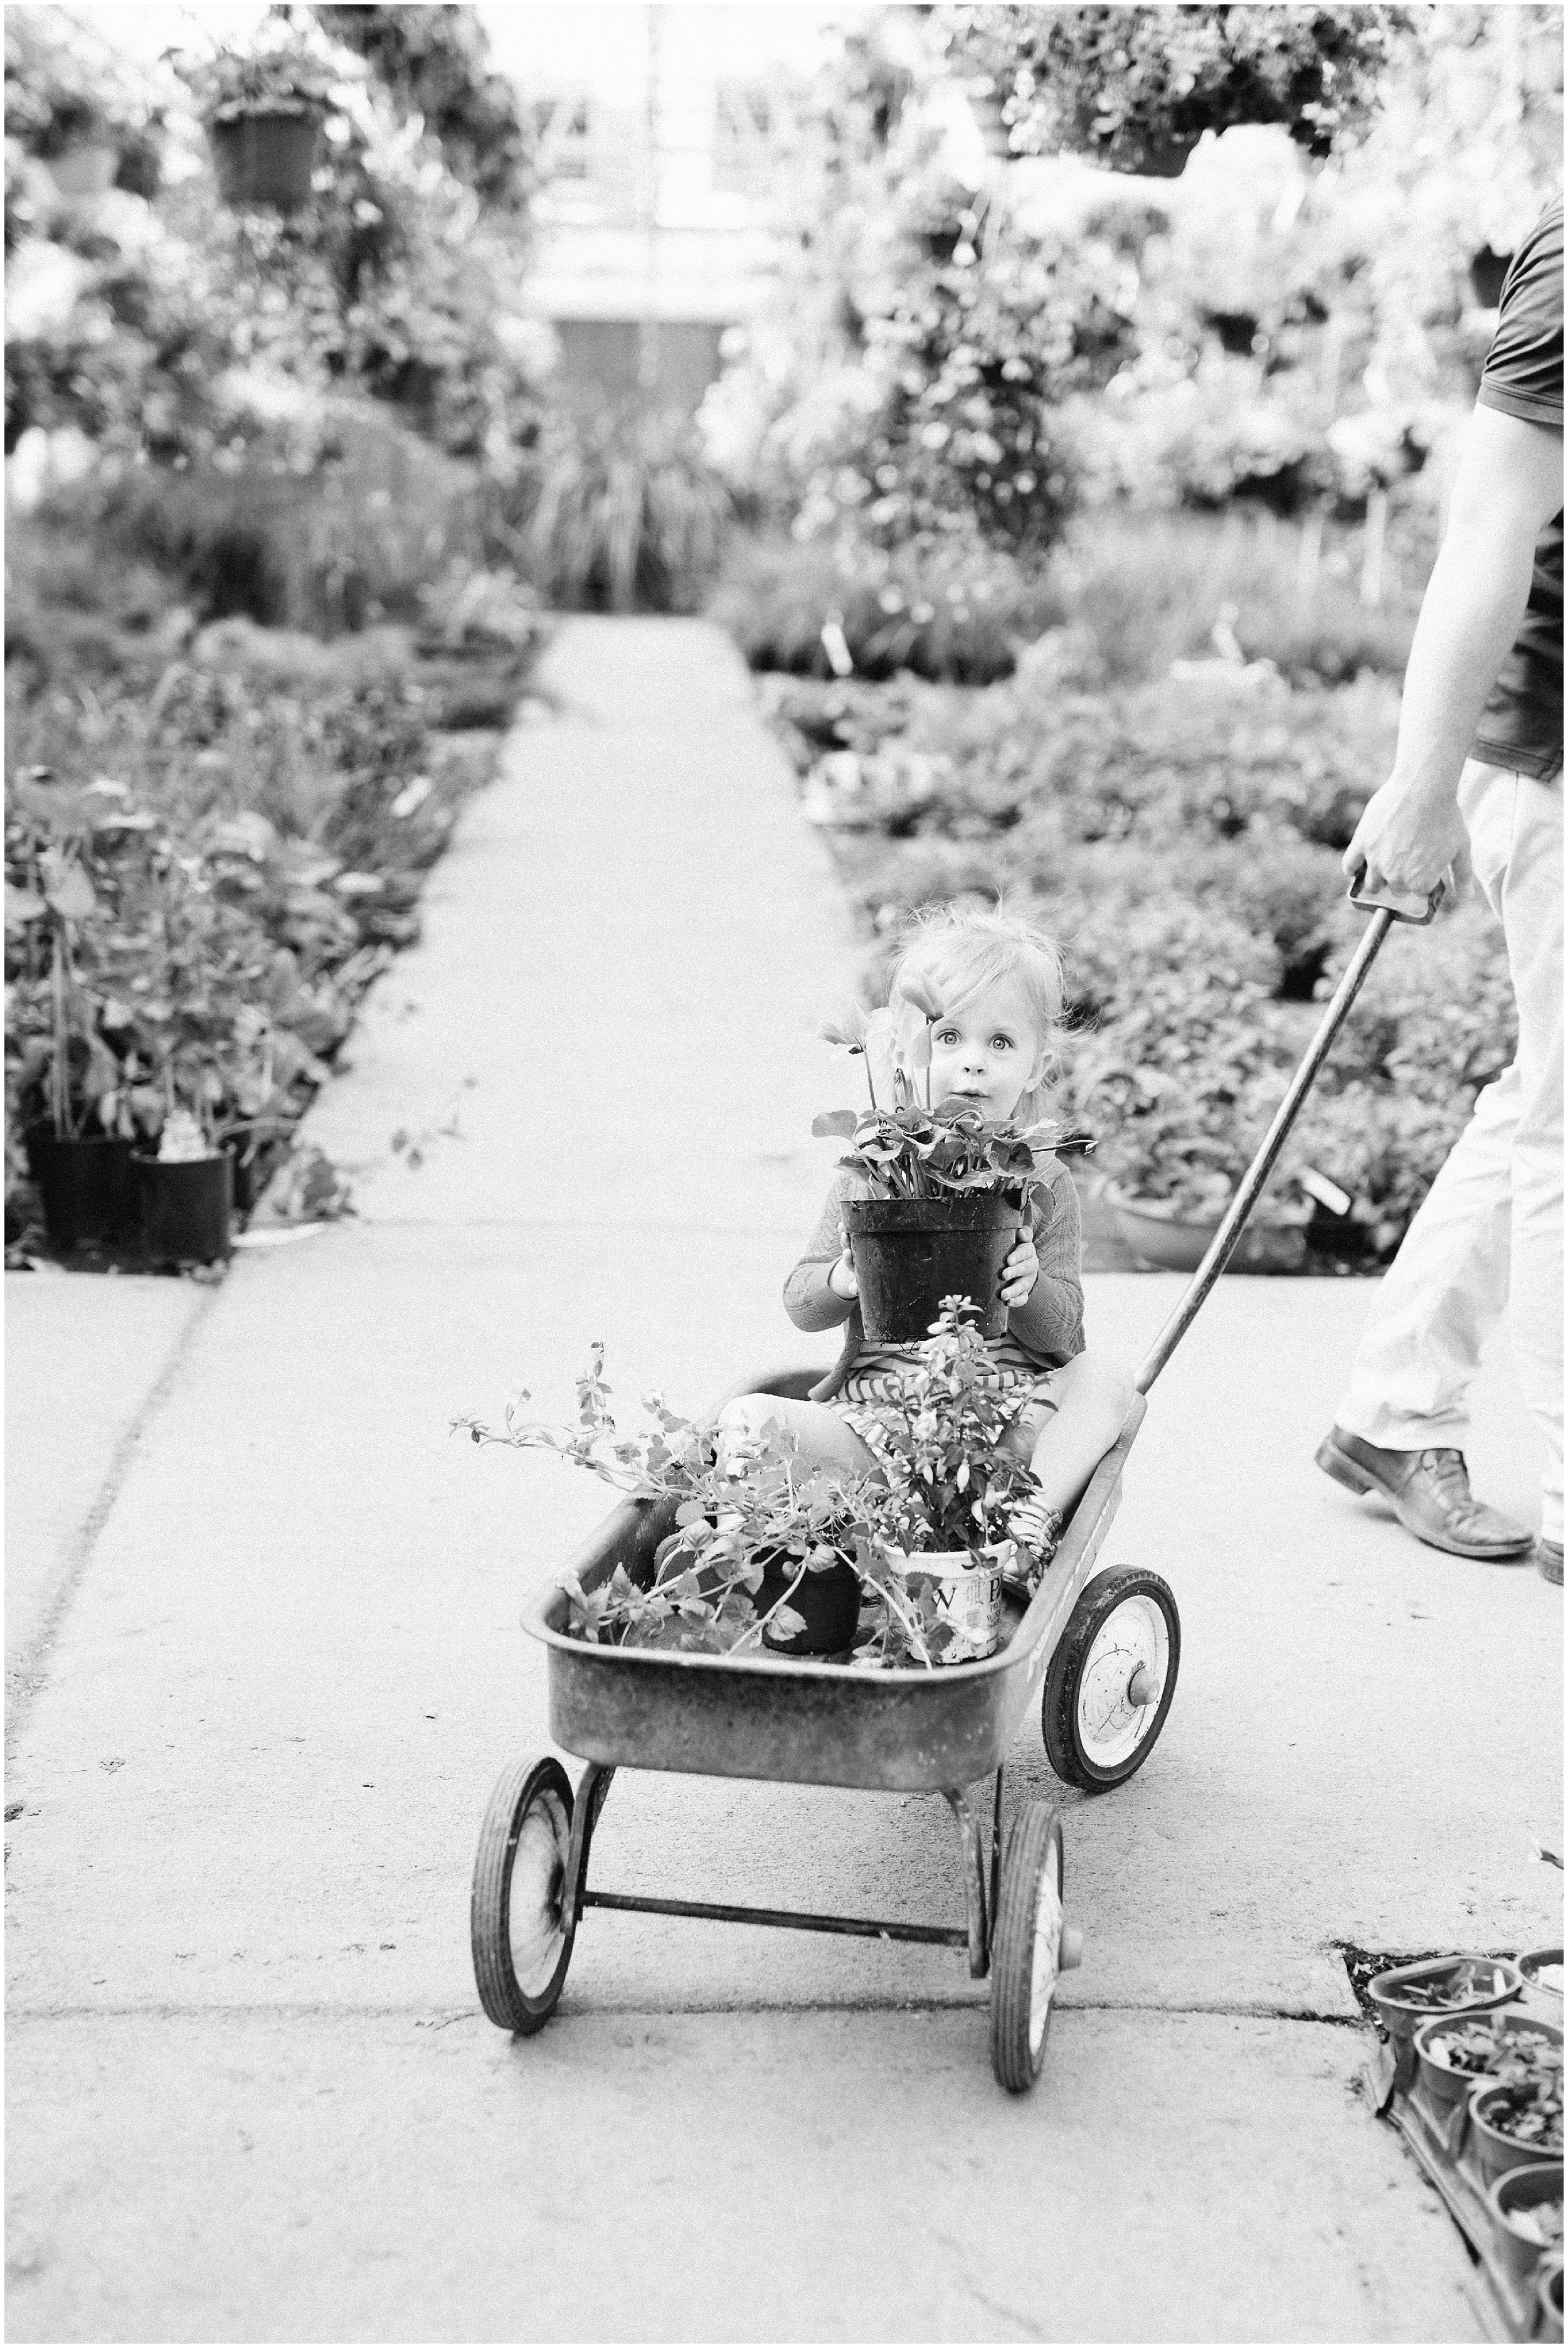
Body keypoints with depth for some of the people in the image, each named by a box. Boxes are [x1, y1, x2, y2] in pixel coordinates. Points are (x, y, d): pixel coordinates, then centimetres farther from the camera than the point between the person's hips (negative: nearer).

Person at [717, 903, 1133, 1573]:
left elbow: (1061, 1331, 1)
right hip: (878, 1409, 0)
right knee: (746, 1418, -21)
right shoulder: (871, 1171, 5)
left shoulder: (1042, 1183, 5)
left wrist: (1030, 1290, -21)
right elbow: (799, 1305, 7)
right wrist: (843, 1280, -16)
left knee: (1102, 1384, -25)